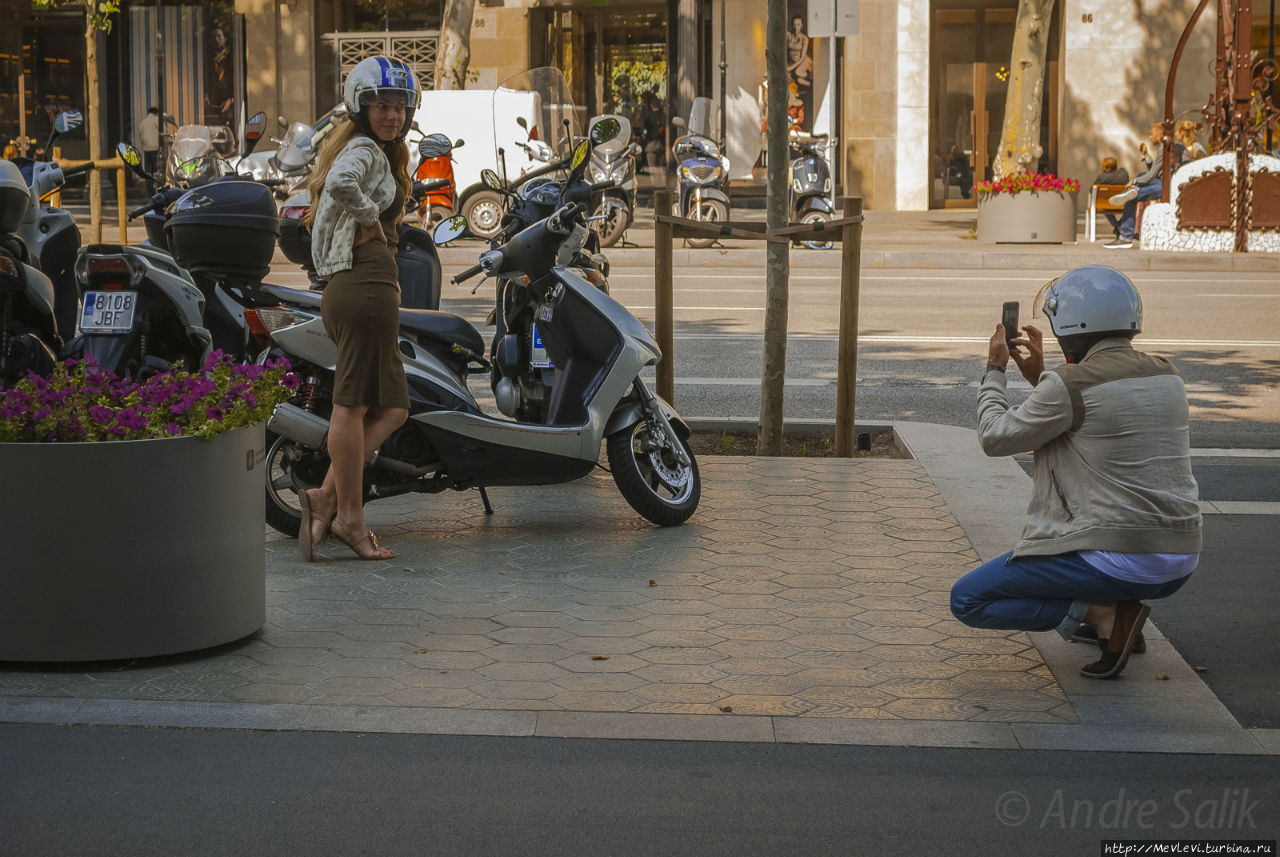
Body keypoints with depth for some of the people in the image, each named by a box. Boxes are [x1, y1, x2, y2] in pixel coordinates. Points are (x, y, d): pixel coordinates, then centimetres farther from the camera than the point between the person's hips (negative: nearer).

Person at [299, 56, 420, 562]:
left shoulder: (380, 153, 23)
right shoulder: (365, 150, -8)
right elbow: (340, 183, -30)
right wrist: (369, 213, -13)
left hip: (347, 288, 10)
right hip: (367, 284, -10)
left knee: (391, 409, 11)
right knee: (354, 404, -5)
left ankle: (326, 498, 4)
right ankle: (349, 516, 0)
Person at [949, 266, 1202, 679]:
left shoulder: (1070, 384, -14)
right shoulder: (1166, 375, 8)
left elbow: (995, 438, 0)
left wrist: (994, 370, 14)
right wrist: (1038, 376, 26)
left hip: (1117, 561, -8)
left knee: (966, 600, 5)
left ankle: (1104, 614, -8)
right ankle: (1120, 611, 15)